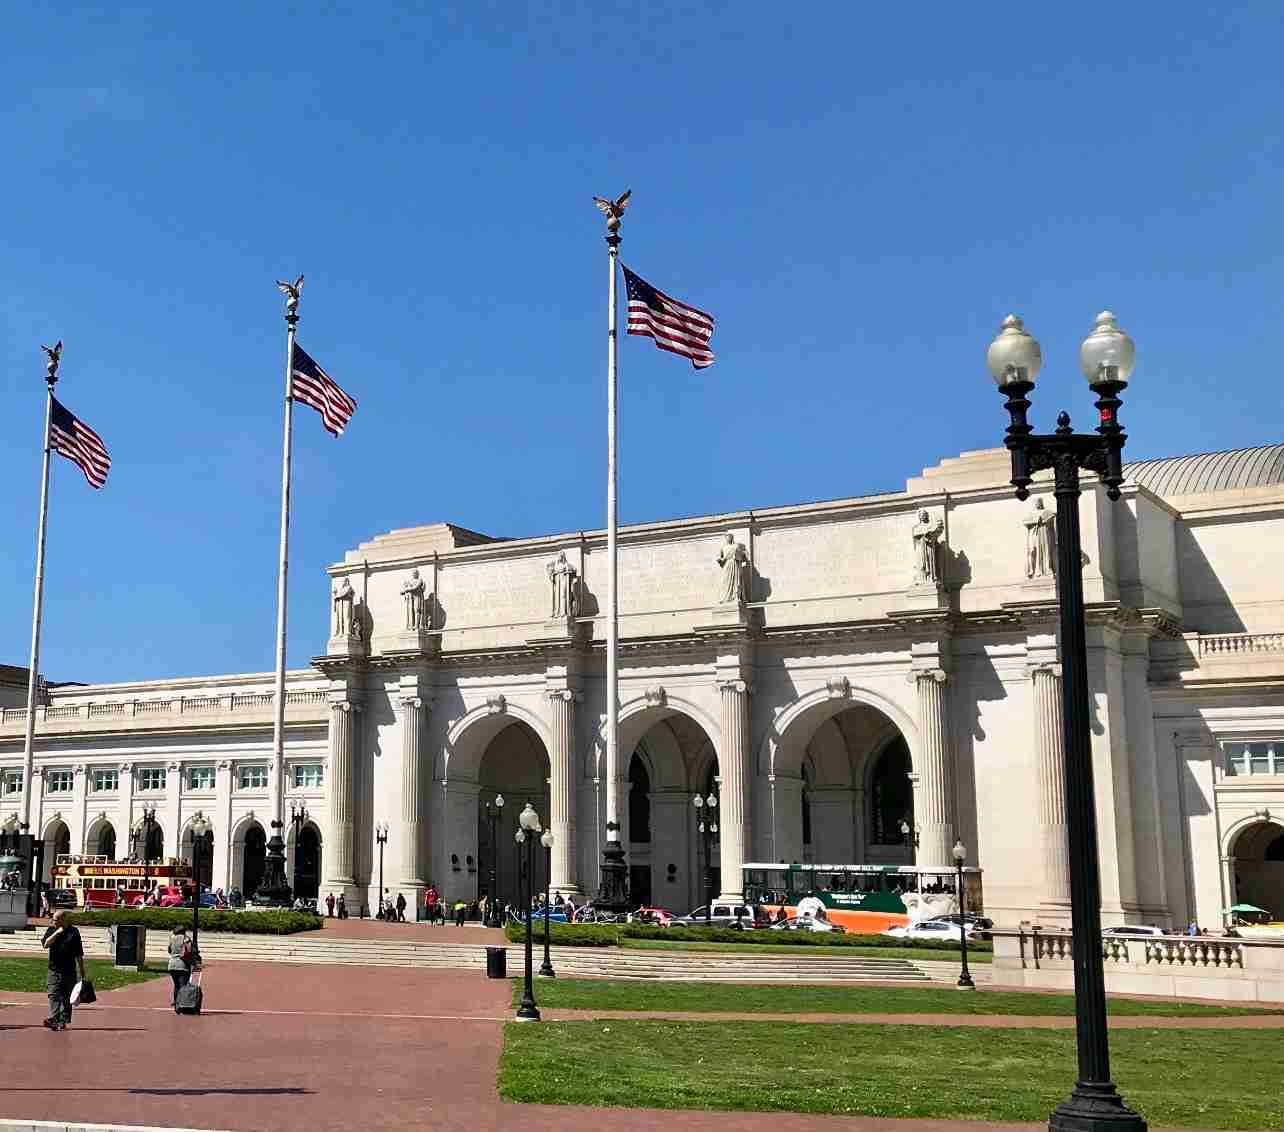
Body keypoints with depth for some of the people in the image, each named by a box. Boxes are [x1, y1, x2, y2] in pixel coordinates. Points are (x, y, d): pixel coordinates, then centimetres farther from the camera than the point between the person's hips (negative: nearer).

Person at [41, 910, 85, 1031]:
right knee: (53, 995, -12)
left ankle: (63, 1021, 9)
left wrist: (82, 973, 6)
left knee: (66, 998, 3)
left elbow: (79, 955, 6)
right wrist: (56, 933, -16)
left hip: (69, 971, -1)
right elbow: (45, 944, -9)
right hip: (54, 970, 1)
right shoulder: (51, 930, 7)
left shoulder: (74, 932, 2)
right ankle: (53, 1019, -22)